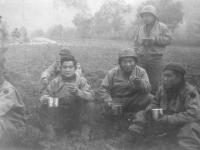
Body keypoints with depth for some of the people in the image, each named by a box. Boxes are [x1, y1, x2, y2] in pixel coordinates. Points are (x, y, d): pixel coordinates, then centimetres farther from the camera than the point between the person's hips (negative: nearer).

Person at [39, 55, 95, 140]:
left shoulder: (81, 81, -4)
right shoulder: (55, 82, 2)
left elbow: (91, 96, -16)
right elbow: (44, 95, -1)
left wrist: (77, 92, -35)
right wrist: (46, 99, -27)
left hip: (77, 113, -1)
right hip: (60, 115, 1)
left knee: (90, 105, -24)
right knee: (44, 107, -19)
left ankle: (85, 134, -12)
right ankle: (51, 133, -9)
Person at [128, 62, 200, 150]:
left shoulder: (190, 92, -18)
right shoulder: (162, 89, 1)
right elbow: (155, 103, 17)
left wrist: (167, 118, -32)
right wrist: (150, 109, -11)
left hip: (183, 124, -6)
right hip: (164, 122, 6)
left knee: (190, 129, -40)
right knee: (141, 115, -4)